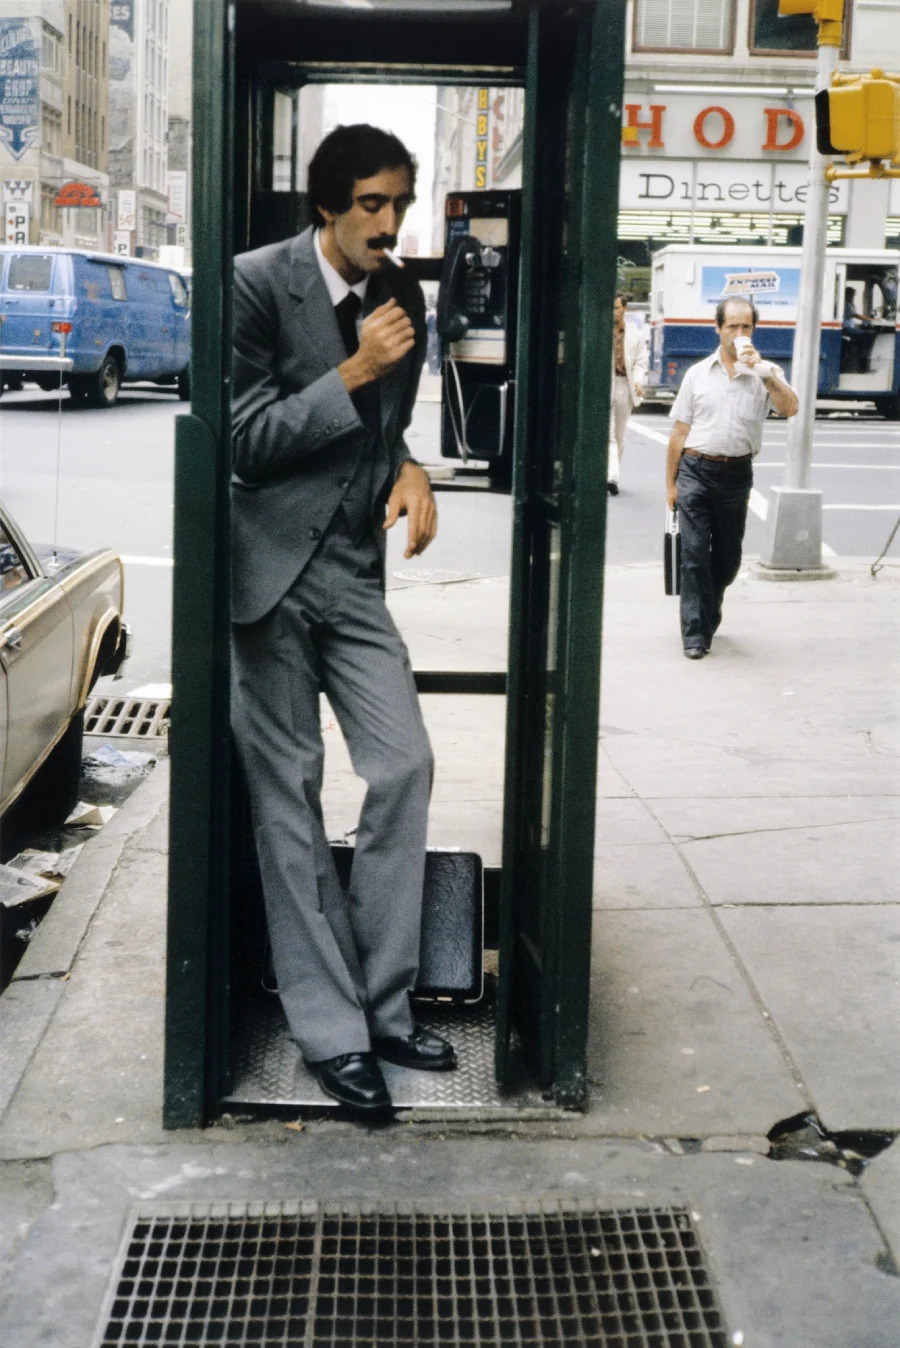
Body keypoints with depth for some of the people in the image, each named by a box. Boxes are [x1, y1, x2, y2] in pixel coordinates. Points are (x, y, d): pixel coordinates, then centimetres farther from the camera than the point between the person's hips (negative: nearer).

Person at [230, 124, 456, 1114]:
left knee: (404, 769, -1)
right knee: (288, 795, 1)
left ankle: (383, 1003, 14)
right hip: (269, 569, -5)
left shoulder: (401, 296, 7)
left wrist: (408, 468, -2)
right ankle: (331, 1028, 9)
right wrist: (353, 375, -19)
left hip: (353, 570, 5)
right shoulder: (257, 283, -10)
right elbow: (242, 441, -13)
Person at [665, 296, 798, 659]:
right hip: (695, 470, 0)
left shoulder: (765, 374, 4)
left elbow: (789, 408, -15)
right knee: (694, 554, -5)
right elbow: (680, 431, 9)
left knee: (727, 557, 11)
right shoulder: (698, 374, 7)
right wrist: (670, 483, 6)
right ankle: (695, 633, -2)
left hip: (736, 475, 1)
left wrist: (761, 369, -22)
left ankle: (709, 611, 37)